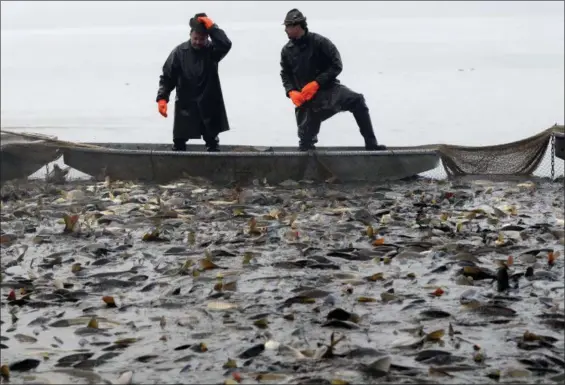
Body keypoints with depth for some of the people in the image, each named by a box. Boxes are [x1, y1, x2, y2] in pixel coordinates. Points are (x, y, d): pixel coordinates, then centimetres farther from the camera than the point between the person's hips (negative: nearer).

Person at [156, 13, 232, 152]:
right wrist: (162, 98, -14)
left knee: (212, 142, 10)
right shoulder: (179, 52, -6)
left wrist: (211, 26, -26)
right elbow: (167, 77, -4)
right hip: (185, 106, 0)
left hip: (208, 105, 0)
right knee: (179, 142, 5)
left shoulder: (212, 51, -5)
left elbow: (226, 44, -28)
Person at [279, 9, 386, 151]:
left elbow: (337, 66, -11)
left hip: (327, 88, -3)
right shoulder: (287, 51, 1)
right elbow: (285, 75, 12)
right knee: (306, 141, -1)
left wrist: (316, 83, -21)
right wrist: (292, 92, -8)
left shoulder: (319, 42, -12)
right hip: (305, 98, 3)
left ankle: (371, 145, -24)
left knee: (357, 100, -26)